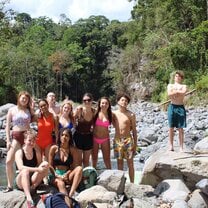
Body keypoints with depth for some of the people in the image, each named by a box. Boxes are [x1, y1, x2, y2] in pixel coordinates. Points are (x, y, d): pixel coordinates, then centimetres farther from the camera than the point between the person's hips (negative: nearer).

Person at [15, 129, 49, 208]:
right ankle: (29, 199, -55)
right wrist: (37, 169, -33)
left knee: (45, 164, -17)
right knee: (25, 171, -37)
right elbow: (20, 167, -23)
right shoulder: (19, 152, -6)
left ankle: (33, 187, -24)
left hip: (33, 181, 3)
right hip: (20, 182, -3)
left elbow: (41, 166, 5)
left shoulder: (37, 153, 7)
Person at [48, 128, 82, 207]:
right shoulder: (54, 148, 3)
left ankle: (70, 194, -40)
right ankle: (68, 204, -54)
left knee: (79, 168, -28)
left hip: (67, 176, 2)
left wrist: (66, 174, -15)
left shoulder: (72, 150, 6)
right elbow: (50, 166, 4)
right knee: (61, 183, -37)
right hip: (55, 175, -2)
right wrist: (57, 176, -11)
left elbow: (74, 166, 3)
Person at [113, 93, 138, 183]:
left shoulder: (131, 115, -1)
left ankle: (132, 183, 9)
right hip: (117, 140, 2)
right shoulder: (113, 114, 5)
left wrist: (135, 144, 0)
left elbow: (134, 130, 2)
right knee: (119, 163, 9)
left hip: (128, 140, -2)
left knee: (130, 163, 1)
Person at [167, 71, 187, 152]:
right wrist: (178, 92, -10)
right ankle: (171, 146, 7)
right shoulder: (170, 85, 13)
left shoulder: (184, 86, 11)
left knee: (180, 128, 0)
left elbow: (183, 92, -13)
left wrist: (174, 91, -5)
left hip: (180, 107, -1)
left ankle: (181, 147, 2)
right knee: (171, 127, 2)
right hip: (172, 106, 1)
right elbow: (169, 94, -7)